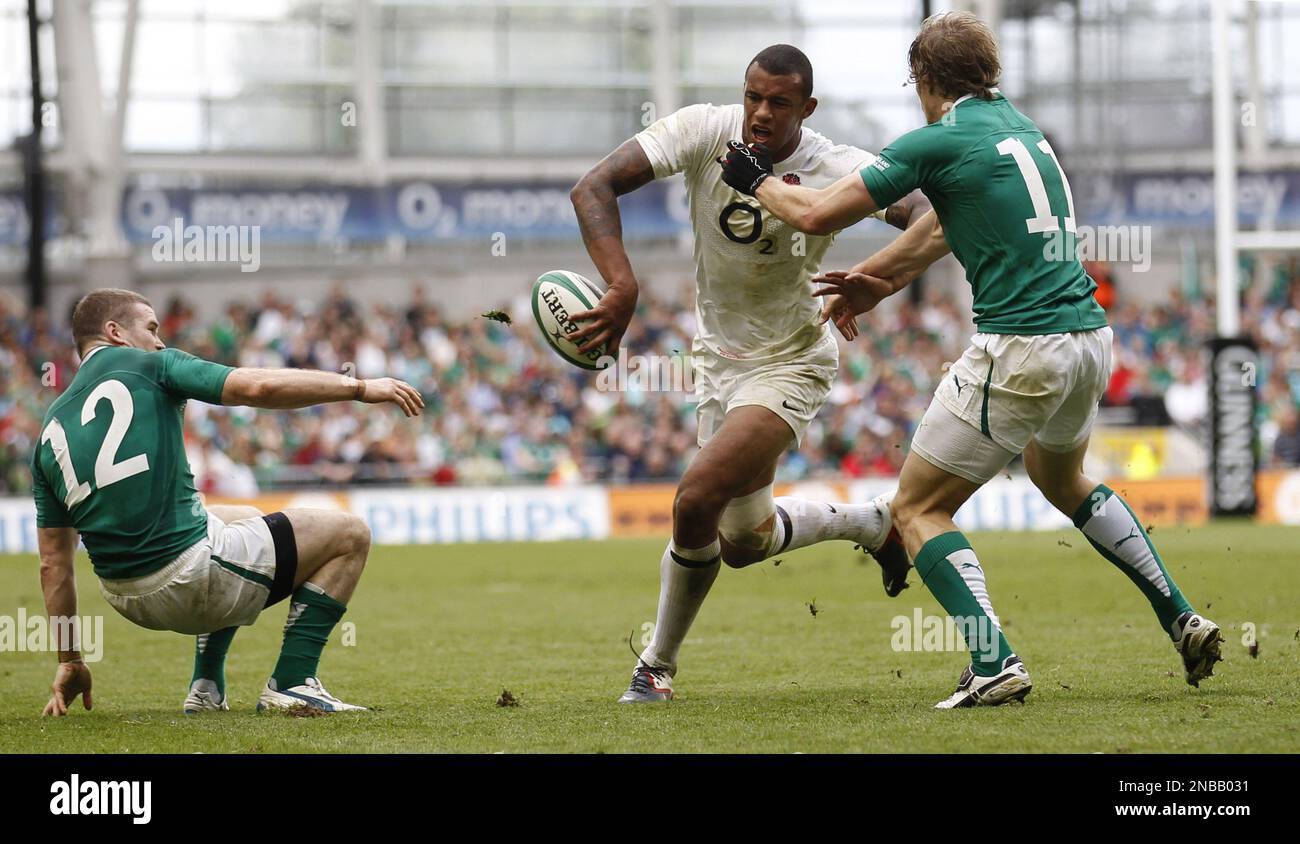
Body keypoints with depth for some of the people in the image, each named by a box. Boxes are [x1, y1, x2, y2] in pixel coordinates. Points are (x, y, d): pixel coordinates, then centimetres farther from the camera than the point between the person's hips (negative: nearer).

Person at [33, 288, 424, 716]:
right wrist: (360, 387, -3)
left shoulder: (51, 429, 15)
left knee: (243, 519, 38)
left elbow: (53, 562, 15)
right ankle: (292, 682, 2)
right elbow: (259, 387, -13)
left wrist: (69, 661, 22)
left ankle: (206, 687, 27)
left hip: (125, 597, 7)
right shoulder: (147, 366, -1)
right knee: (349, 535, 8)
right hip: (189, 576, -7)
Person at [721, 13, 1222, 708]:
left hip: (1020, 349, -8)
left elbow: (818, 214, -6)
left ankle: (994, 663, -14)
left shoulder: (941, 141, -8)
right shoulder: (1019, 126, 15)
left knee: (916, 509, 3)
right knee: (1061, 479, 35)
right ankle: (1182, 619, 28)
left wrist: (756, 180, 12)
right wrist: (876, 281, 37)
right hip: (1090, 337, 8)